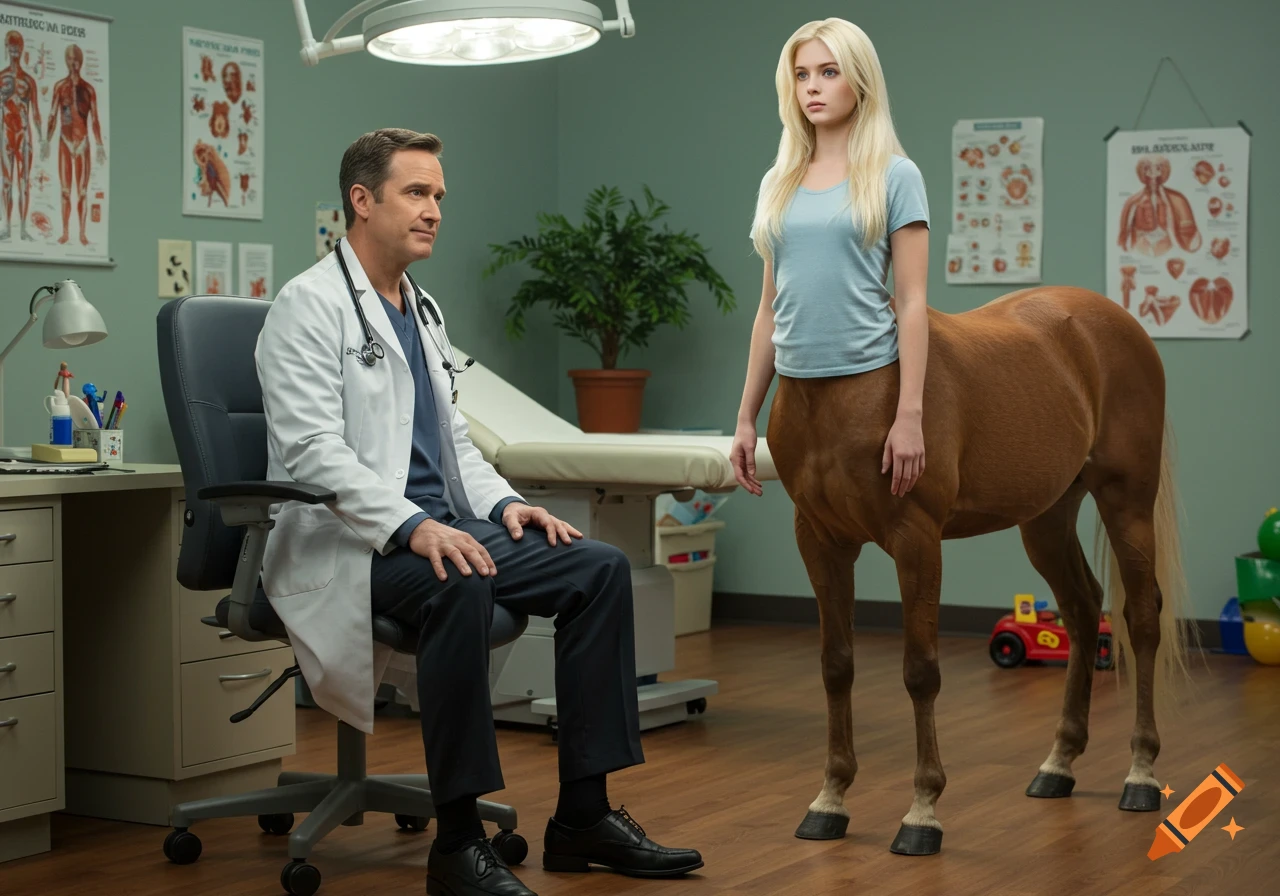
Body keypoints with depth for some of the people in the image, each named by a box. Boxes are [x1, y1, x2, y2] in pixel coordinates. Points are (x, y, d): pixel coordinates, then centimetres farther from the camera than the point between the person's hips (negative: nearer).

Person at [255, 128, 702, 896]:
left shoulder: (423, 310, 19)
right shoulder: (310, 305, -7)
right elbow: (313, 450, -18)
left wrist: (504, 503, 2)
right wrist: (412, 527, -29)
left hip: (438, 525, 8)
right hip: (346, 543, -8)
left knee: (600, 568, -9)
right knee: (461, 587, -38)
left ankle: (584, 813, -6)